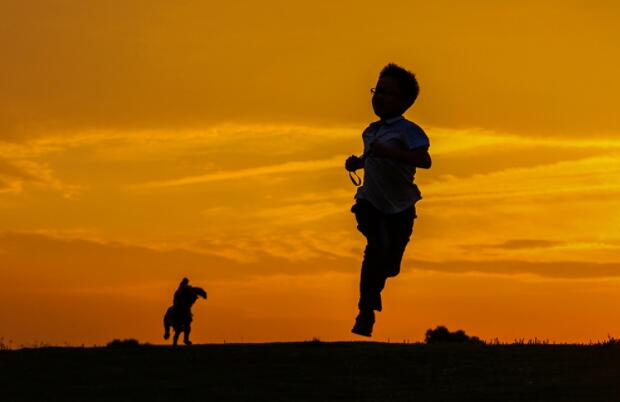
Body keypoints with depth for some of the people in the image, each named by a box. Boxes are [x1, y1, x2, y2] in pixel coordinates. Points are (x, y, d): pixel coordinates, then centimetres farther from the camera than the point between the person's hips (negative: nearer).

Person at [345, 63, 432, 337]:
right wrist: (356, 162, 7)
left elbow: (424, 160, -29)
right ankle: (366, 313, -22)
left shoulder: (407, 130, -13)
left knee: (389, 267, 8)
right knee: (378, 246, -24)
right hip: (369, 201, 2)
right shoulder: (371, 131, 8)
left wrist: (389, 152, -37)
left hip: (399, 207, -2)